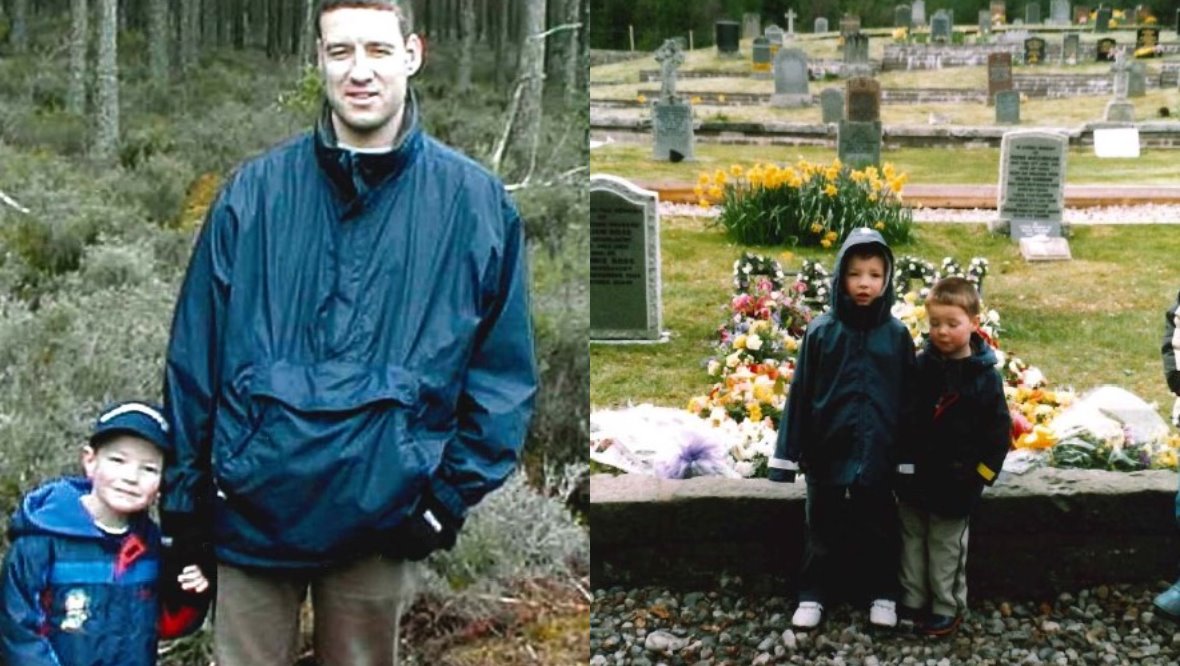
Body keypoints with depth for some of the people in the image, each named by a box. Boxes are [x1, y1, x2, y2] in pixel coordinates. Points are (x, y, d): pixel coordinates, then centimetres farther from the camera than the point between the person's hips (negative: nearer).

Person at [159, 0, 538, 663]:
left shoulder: (475, 202, -1)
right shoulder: (256, 191, 2)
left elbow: (505, 374, 2)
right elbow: (195, 353, 5)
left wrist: (452, 494, -4)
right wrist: (185, 491, 4)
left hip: (383, 522, 0)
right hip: (253, 504, 1)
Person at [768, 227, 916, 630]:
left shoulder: (897, 335, -3)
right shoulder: (821, 331, -5)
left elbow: (908, 398, 2)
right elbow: (800, 394, -2)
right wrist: (788, 454, -2)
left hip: (878, 456, 0)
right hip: (829, 453, 0)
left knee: (879, 531, 14)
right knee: (824, 532, 13)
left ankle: (882, 595, 31)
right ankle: (813, 595, 28)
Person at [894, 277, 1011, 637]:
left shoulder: (985, 376, -11)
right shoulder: (920, 366, -2)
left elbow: (998, 432, -7)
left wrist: (980, 475, -9)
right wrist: (901, 461, 4)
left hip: (955, 484, -4)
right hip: (914, 477, 4)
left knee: (946, 548, 8)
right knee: (912, 541, 14)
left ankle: (947, 608, 21)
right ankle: (912, 601, 27)